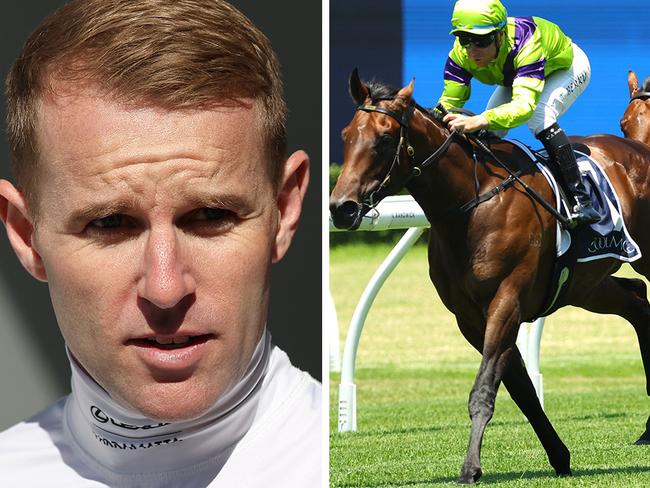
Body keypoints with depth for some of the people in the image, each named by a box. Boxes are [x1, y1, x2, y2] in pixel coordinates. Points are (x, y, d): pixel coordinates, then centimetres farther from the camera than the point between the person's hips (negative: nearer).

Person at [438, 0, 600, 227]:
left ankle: (580, 198, -29)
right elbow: (449, 102, -27)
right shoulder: (461, 53, -30)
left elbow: (524, 105, -59)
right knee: (490, 128, -12)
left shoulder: (525, 45, -47)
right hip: (515, 75, 6)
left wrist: (479, 121, -75)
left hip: (567, 66, -6)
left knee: (539, 116, -32)